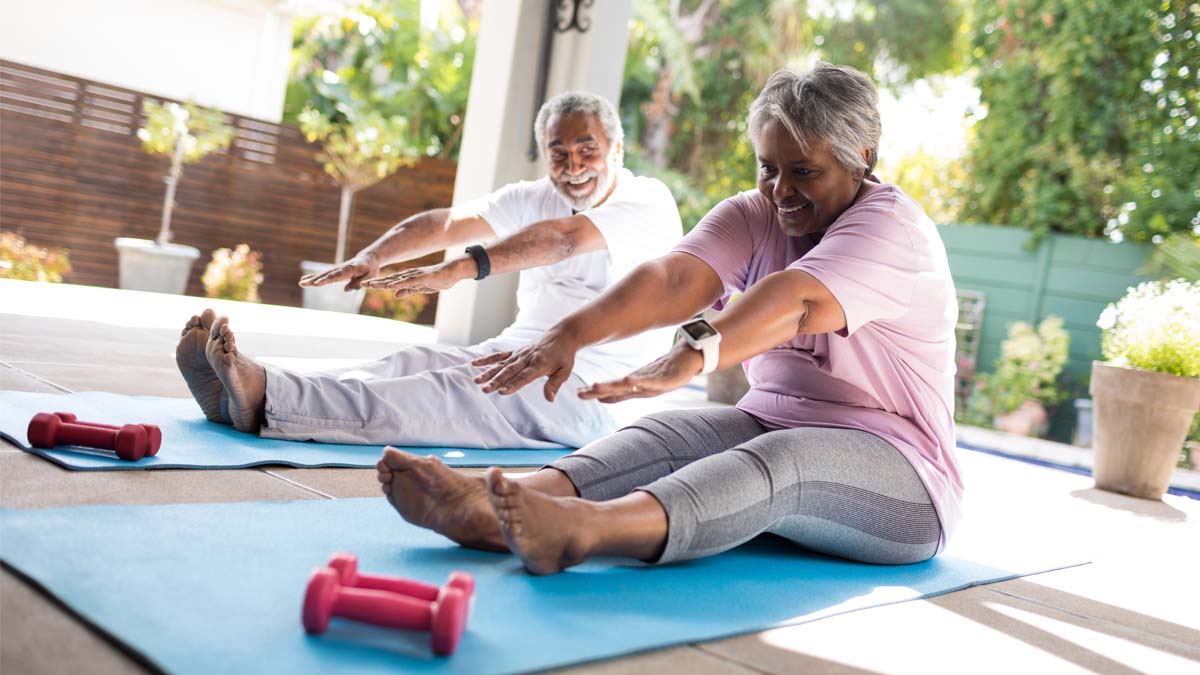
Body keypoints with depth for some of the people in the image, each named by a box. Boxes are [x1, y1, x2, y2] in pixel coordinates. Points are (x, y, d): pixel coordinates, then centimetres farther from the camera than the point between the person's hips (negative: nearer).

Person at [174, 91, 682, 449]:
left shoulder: (649, 202, -6)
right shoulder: (534, 199, 15)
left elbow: (565, 238, -26)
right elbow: (446, 223, 0)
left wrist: (462, 269, -40)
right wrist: (372, 257, -19)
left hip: (591, 388, -6)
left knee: (455, 394, -31)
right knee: (413, 362, -22)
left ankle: (267, 398, -48)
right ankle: (246, 394, -38)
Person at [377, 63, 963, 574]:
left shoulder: (894, 229, -14)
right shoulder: (754, 217, 4)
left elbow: (794, 301, -35)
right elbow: (676, 278, -16)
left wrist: (693, 356, -52)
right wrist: (570, 334, -34)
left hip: (901, 468, -5)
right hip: (770, 427, 6)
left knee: (782, 458, -36)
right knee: (669, 434, -23)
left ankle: (581, 529, -61)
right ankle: (487, 510, -45)